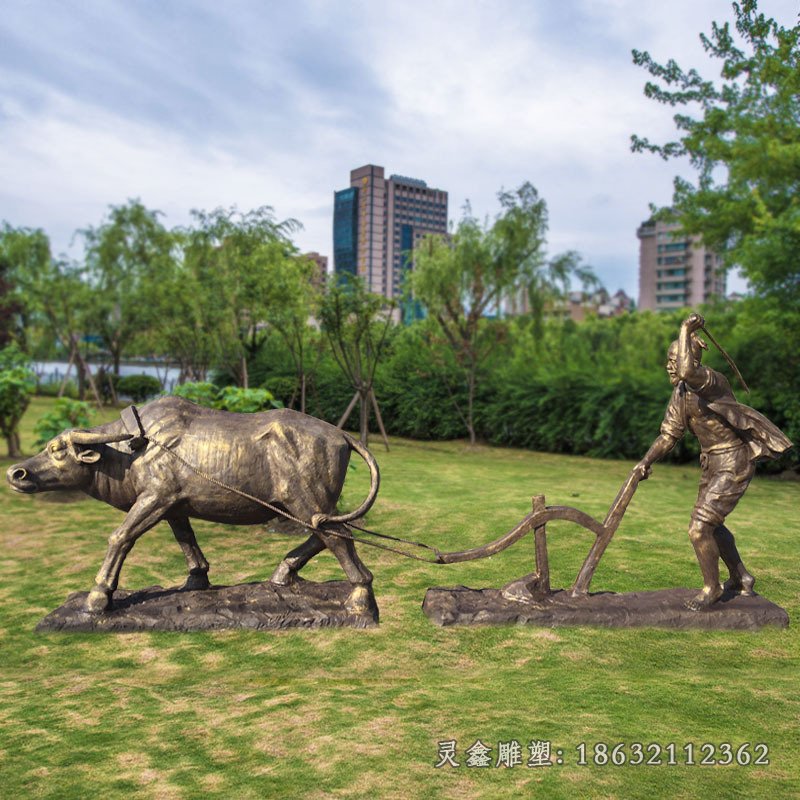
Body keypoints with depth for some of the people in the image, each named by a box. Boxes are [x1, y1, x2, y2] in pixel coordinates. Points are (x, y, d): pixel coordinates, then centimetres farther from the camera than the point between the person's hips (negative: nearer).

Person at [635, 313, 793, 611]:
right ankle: (740, 578, 45)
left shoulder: (712, 381, -24)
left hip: (734, 466, -9)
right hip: (712, 463, 9)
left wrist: (686, 330, -35)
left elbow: (687, 372, -47)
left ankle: (711, 587, 13)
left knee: (699, 528, -10)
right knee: (711, 525, 23)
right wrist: (646, 462, -6)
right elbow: (668, 435, 6)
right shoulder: (680, 394, 3)